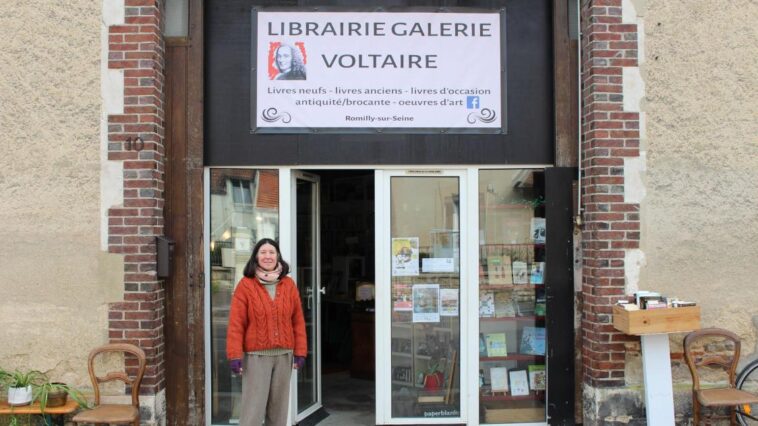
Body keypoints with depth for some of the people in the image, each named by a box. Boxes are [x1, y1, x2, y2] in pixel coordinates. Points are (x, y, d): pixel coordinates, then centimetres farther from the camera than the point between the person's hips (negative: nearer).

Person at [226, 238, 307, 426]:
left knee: (279, 408, 12)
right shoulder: (246, 285, -4)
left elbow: (298, 321, 6)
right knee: (252, 409, -4)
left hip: (284, 354, 4)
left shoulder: (288, 284, 6)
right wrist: (235, 355, -12)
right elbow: (236, 324, -7)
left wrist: (300, 351, 2)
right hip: (256, 355, -4)